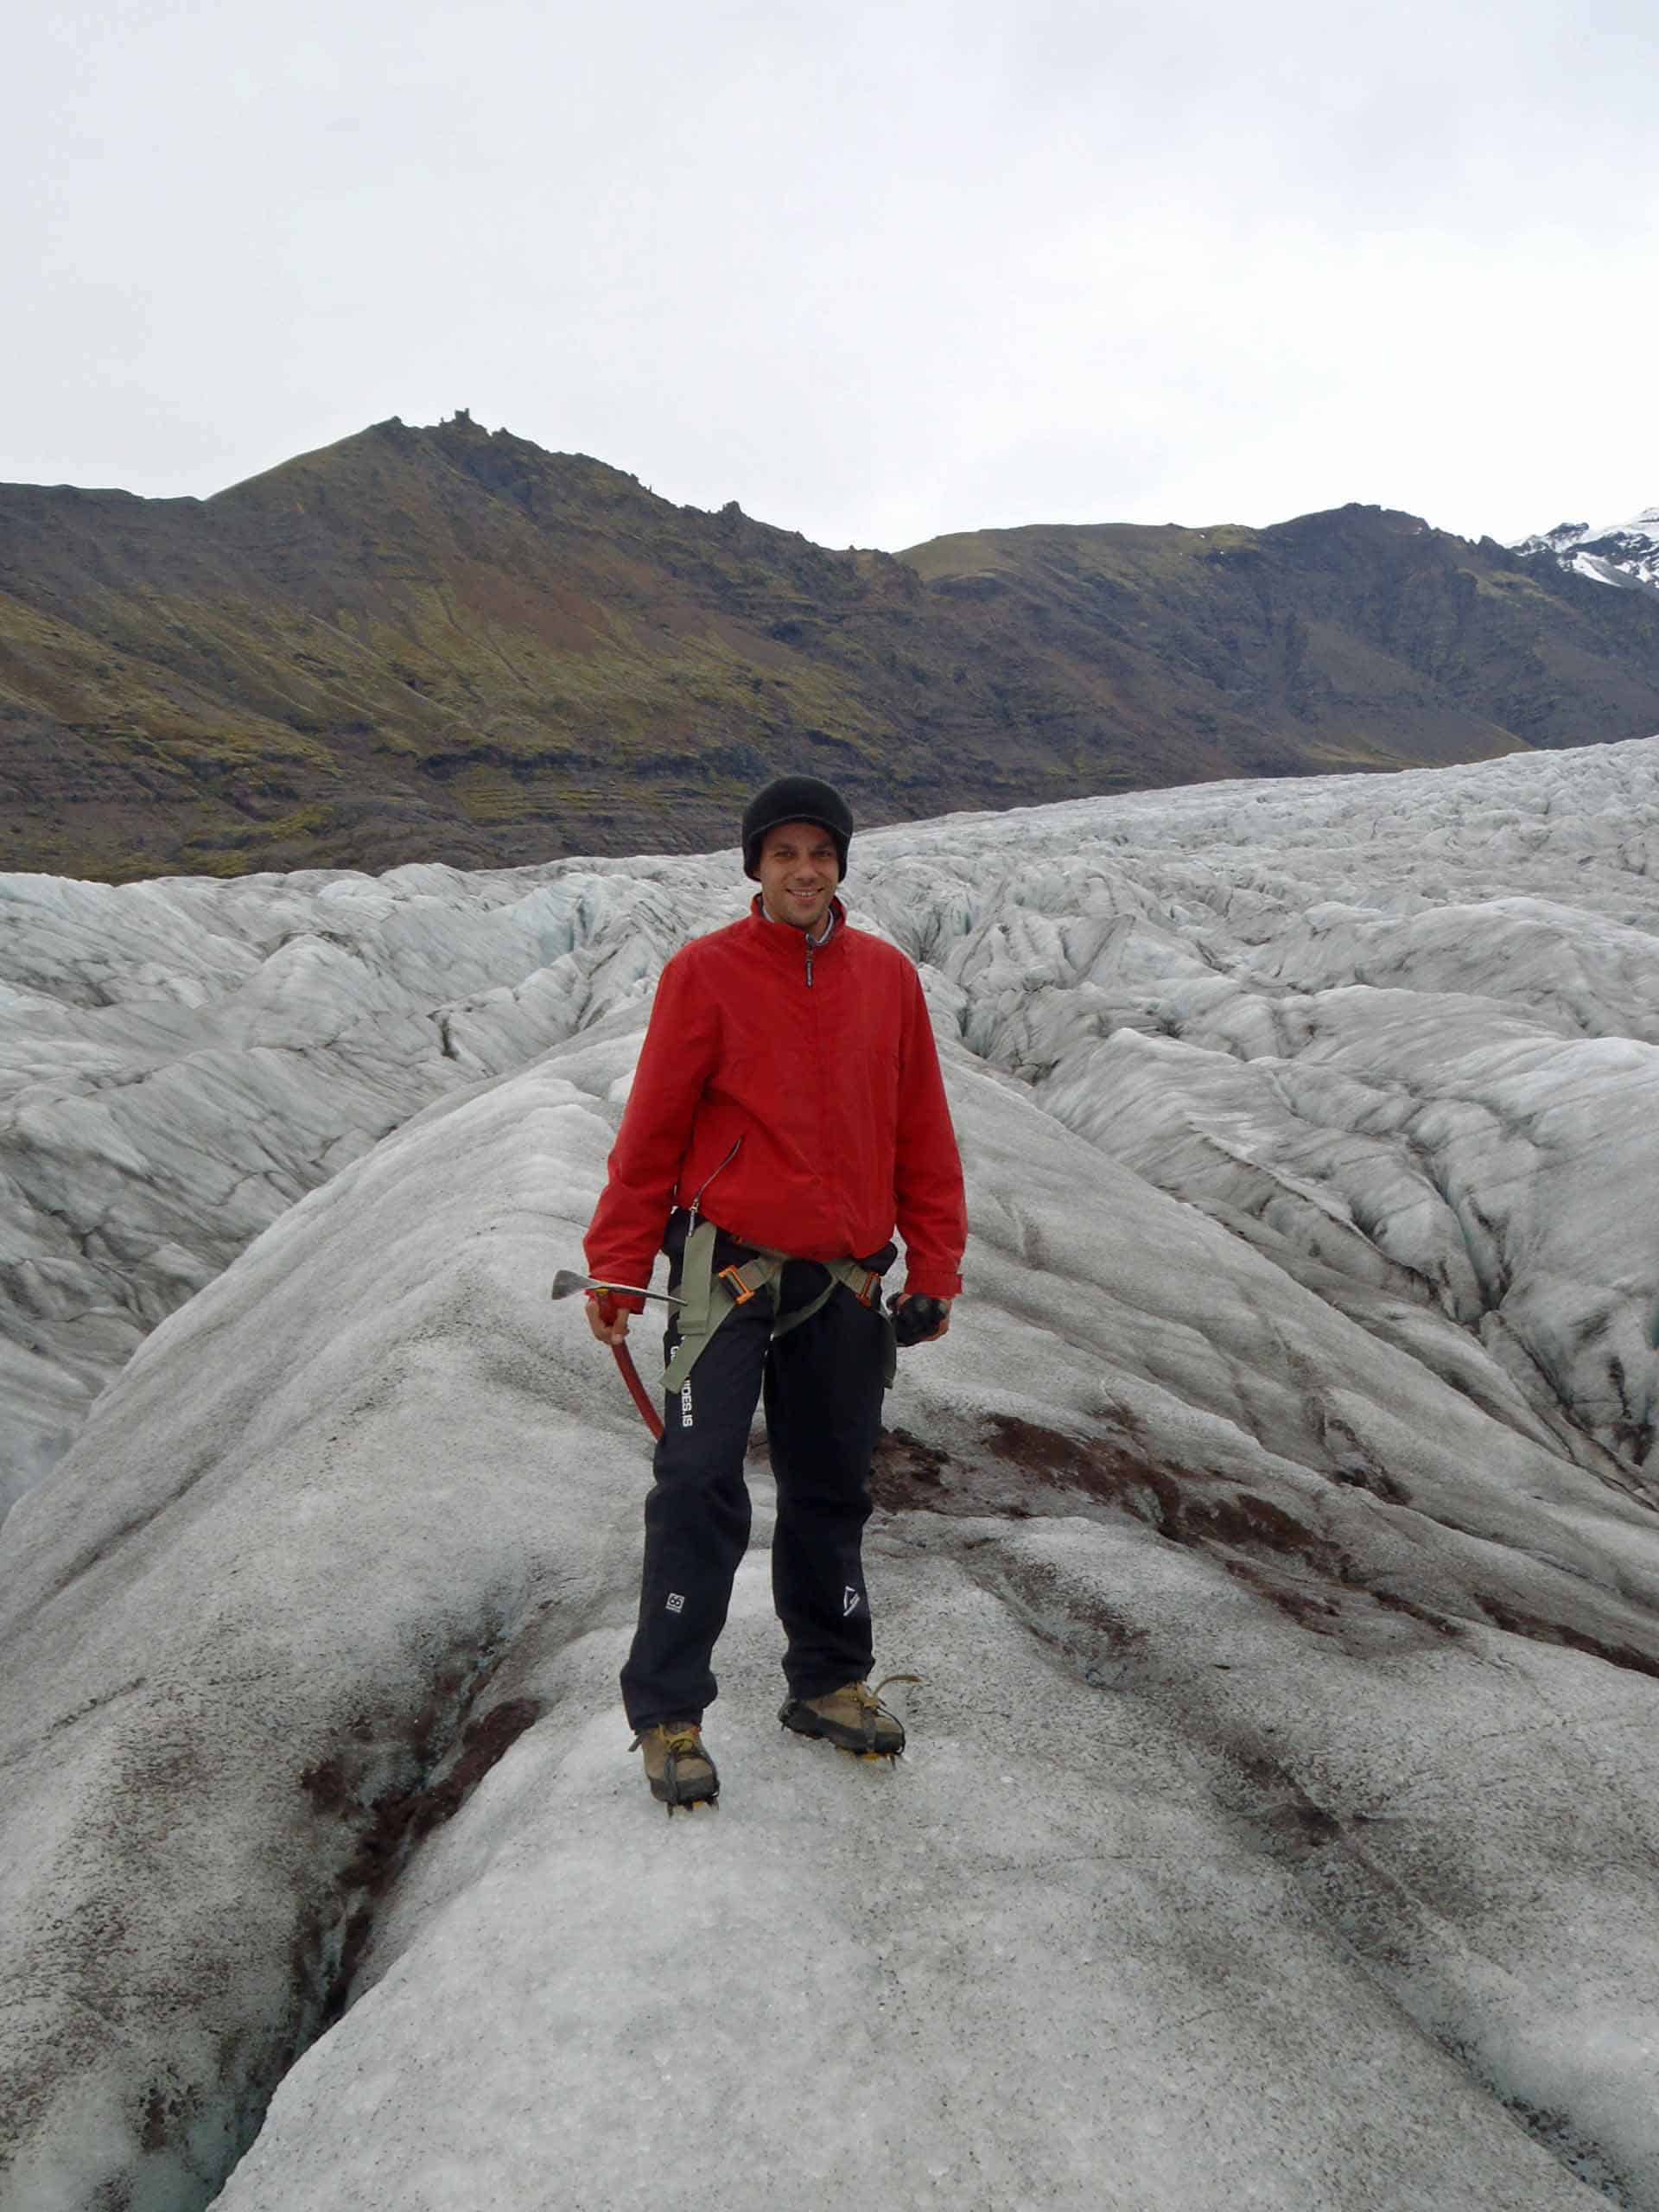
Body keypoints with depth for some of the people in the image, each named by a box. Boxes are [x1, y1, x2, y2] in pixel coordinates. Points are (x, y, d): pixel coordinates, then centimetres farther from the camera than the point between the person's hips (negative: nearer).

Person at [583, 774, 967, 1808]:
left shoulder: (888, 977, 6)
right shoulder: (706, 972, -4)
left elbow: (923, 1136, 10)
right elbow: (653, 1130, -3)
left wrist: (935, 1268, 8)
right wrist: (617, 1267, -5)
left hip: (846, 1283, 4)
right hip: (730, 1267, -4)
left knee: (832, 1490, 14)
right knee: (699, 1485, -6)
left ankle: (830, 1683, 30)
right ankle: (669, 1714, 6)